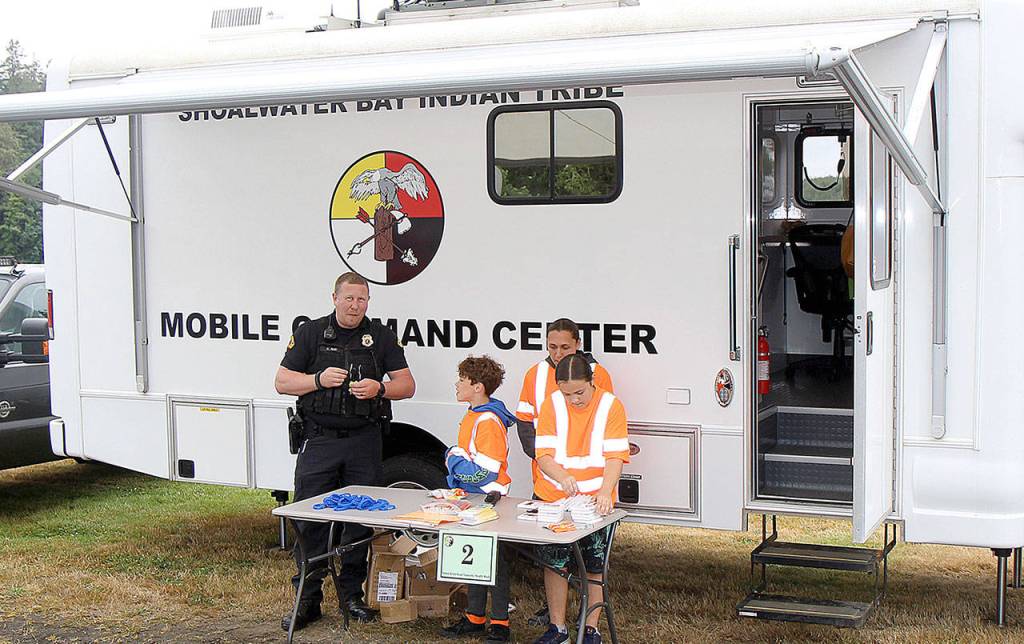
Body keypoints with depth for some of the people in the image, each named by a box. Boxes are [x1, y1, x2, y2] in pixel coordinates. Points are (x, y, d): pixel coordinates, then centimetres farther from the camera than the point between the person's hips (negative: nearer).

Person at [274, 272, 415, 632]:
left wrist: (379, 388, -13)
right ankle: (307, 599, 6)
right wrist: (319, 379, -13)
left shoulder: (380, 336, 8)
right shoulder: (310, 333, 5)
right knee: (310, 519, -2)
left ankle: (352, 595, 19)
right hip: (319, 440, -1)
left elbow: (407, 385, 7)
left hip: (364, 441, 1)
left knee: (360, 519, 6)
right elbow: (282, 382, 4)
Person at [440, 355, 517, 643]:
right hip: (471, 500, 10)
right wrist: (453, 456, 6)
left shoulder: (489, 422, -22)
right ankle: (475, 618, 29)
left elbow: (485, 473, -25)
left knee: (494, 561, 1)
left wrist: (454, 460, -15)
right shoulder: (473, 415, 9)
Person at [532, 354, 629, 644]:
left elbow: (615, 456, -13)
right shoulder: (552, 405, -5)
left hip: (595, 500, -1)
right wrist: (563, 477, -29)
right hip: (553, 498, 2)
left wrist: (605, 491, -29)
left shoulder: (610, 405, -9)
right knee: (554, 562, 8)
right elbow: (544, 454, -9)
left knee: (594, 566, 6)